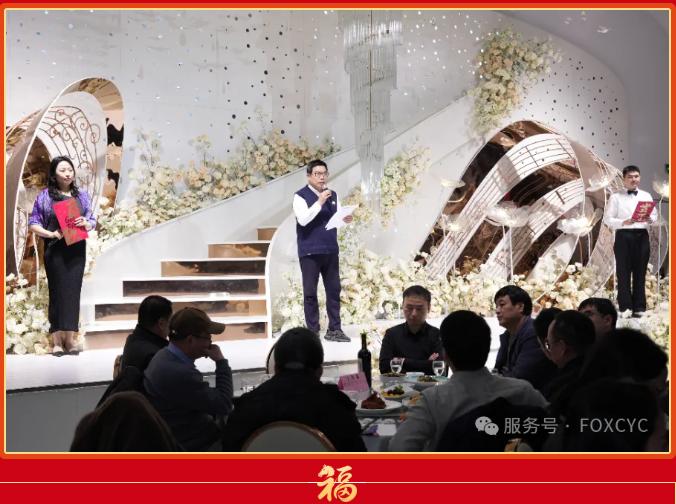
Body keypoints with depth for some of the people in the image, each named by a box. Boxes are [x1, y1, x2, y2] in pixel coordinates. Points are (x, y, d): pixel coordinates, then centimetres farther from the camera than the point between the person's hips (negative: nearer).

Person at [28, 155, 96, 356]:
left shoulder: (82, 195, 10)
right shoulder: (45, 196, 2)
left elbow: (92, 222, 12)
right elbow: (33, 223, 2)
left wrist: (86, 223, -10)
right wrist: (50, 234, -14)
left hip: (77, 250, 2)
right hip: (55, 251, -2)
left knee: (73, 292, 2)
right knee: (57, 292, -1)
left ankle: (70, 338, 8)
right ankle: (57, 341, 4)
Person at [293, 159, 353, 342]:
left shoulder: (332, 195, 11)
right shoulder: (300, 196, -7)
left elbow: (339, 216, 11)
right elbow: (303, 220, -20)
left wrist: (346, 218, -11)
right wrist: (319, 202, -24)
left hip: (330, 250, 5)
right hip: (309, 252, -5)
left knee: (334, 290, 7)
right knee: (310, 292, 1)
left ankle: (334, 329, 15)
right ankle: (313, 332, 9)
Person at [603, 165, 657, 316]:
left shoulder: (646, 196, 13)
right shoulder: (616, 197, 3)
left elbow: (654, 215, 12)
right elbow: (607, 219, -2)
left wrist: (649, 219, -11)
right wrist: (624, 222, -17)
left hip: (642, 236, 3)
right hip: (623, 236, -2)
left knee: (640, 272, 4)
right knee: (623, 272, -1)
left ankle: (638, 307, 8)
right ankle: (625, 307, 4)